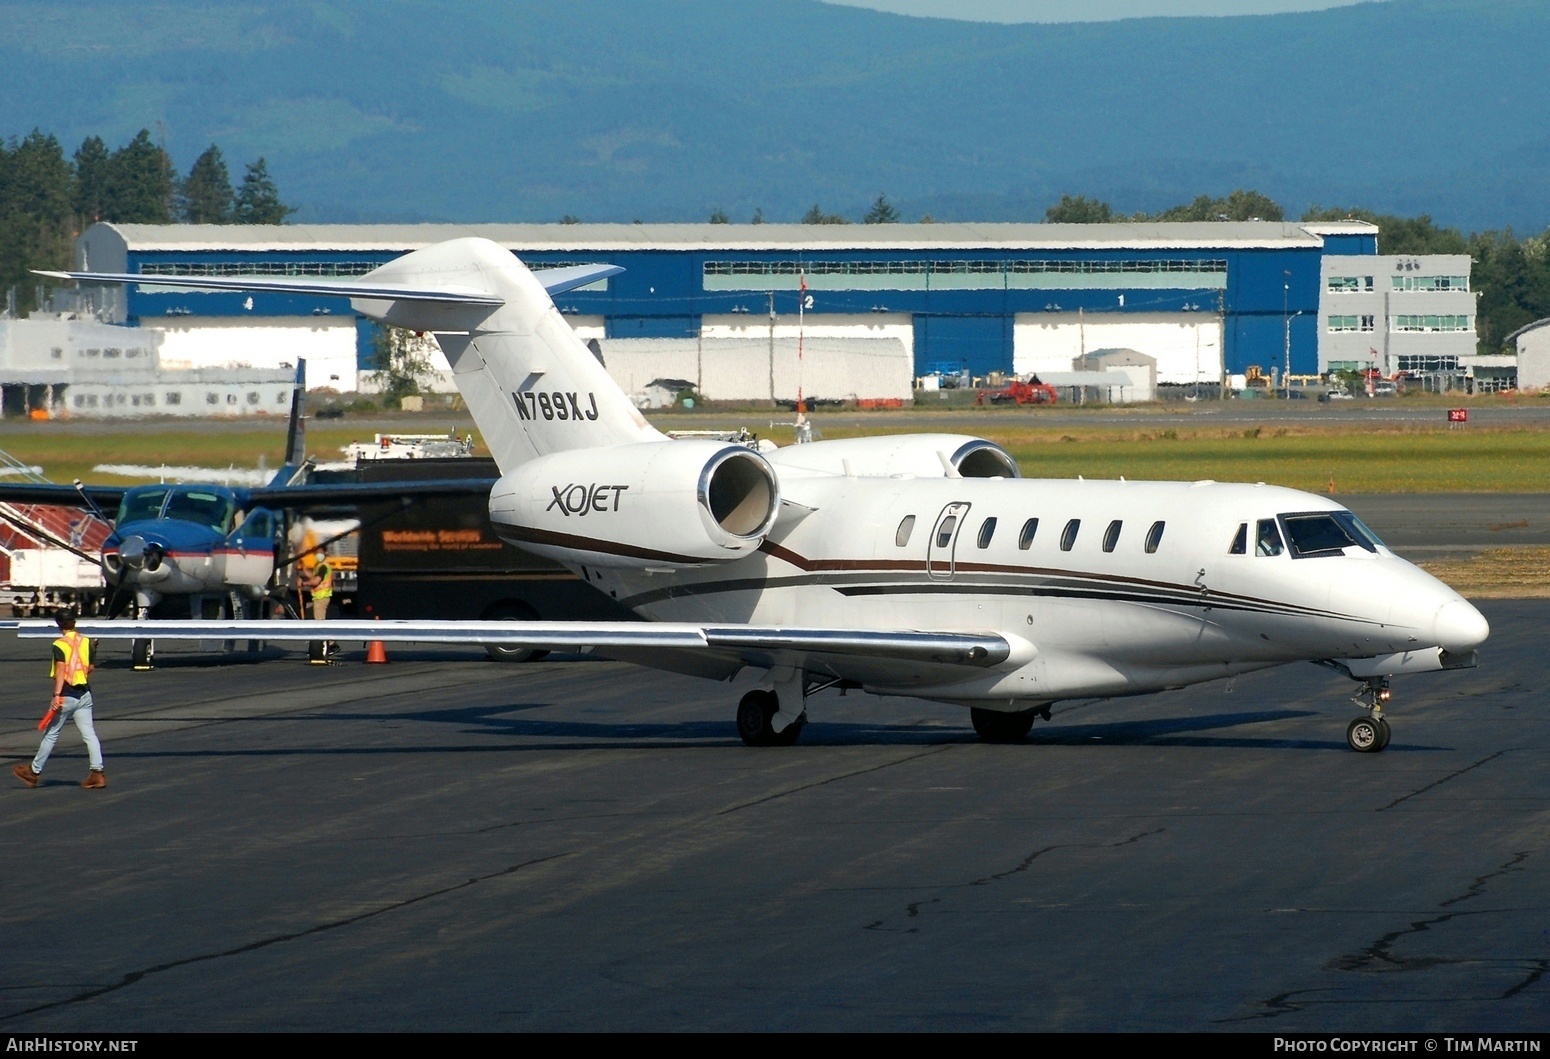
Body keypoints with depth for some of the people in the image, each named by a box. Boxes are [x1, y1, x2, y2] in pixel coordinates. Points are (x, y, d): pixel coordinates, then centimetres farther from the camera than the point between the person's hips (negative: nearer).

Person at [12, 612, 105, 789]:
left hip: (66, 695, -5)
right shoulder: (86, 642, 6)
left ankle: (34, 771, 20)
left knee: (51, 734, 7)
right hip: (84, 694, 5)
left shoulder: (59, 645, -10)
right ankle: (97, 773, -6)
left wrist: (57, 695, -24)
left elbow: (61, 670, -21)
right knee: (89, 734, 3)